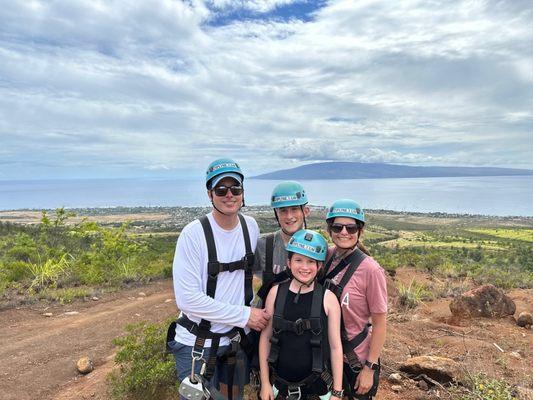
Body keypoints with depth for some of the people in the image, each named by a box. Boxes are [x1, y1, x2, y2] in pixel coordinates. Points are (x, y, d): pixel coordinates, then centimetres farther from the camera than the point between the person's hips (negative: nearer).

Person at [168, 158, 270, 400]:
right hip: (197, 344, -5)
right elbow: (188, 299, -23)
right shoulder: (193, 234, -20)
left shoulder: (251, 226, -4)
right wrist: (245, 316, -20)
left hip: (235, 340, 5)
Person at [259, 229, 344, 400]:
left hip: (317, 385, -1)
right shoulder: (276, 292, -8)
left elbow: (335, 346, -6)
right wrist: (265, 383, 0)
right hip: (280, 382, 1)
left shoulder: (328, 298, -12)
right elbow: (265, 338, -2)